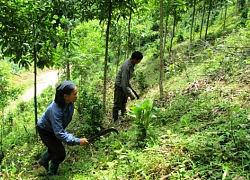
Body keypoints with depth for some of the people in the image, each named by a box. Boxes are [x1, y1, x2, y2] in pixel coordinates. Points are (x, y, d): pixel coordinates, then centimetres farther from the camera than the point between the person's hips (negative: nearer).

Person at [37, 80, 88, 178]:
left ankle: (43, 161, 58)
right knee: (60, 153, -4)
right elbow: (59, 133, -43)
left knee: (53, 148, 26)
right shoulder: (56, 110, -44)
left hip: (55, 127, 7)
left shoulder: (70, 103, -23)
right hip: (45, 130, -7)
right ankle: (51, 174, 22)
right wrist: (77, 141, -45)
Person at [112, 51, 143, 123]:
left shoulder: (131, 63, -8)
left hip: (125, 84, 9)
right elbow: (124, 83, -34)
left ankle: (123, 117, 36)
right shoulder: (126, 67, -35)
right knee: (118, 104, 0)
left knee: (124, 103, 21)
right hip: (120, 85, -9)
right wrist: (130, 95, -30)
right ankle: (116, 120, 11)